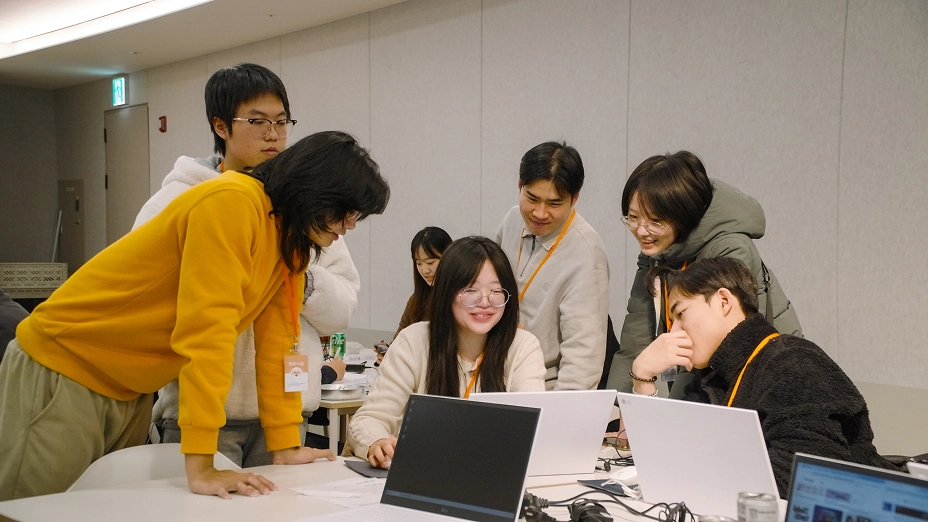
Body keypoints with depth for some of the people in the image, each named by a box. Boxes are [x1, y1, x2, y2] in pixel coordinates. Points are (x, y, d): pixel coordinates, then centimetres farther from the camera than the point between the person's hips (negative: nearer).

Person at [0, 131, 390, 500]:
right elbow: (206, 329, -32)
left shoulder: (292, 234, 1)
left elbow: (276, 338, 3)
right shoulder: (231, 204, -26)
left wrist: (285, 445, 1)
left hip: (131, 391, 8)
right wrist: (200, 466, -34)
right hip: (61, 371, -8)